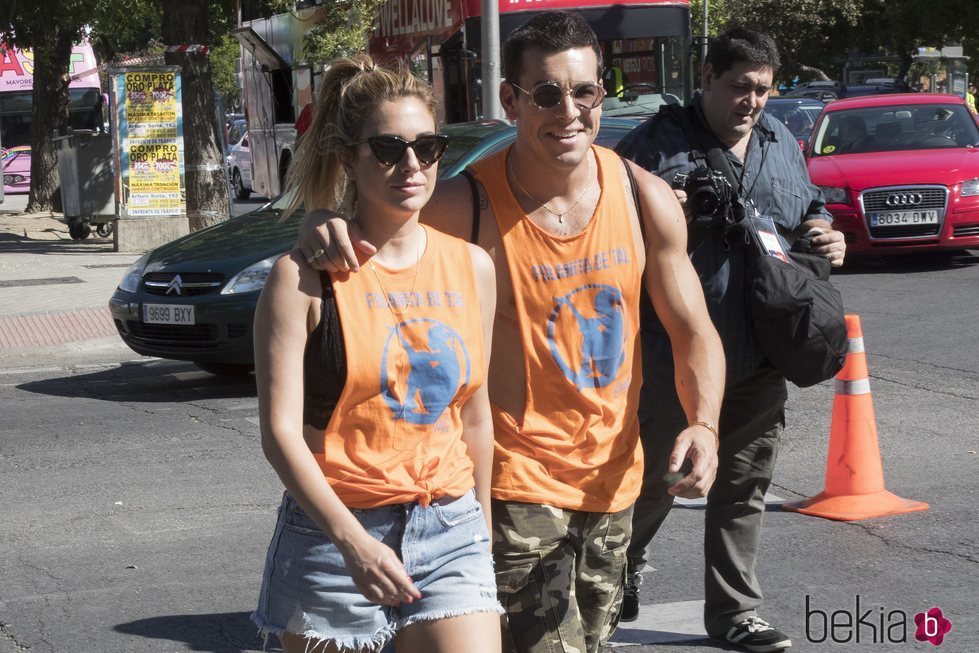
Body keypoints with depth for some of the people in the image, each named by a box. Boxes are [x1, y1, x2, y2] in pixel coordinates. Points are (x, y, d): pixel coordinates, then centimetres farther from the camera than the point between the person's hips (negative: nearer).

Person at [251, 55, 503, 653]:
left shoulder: (472, 267, 7)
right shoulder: (304, 277, -6)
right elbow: (281, 431, -12)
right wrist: (352, 539, -23)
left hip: (451, 534, 3)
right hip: (332, 535, -3)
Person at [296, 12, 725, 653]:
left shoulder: (645, 199, -5)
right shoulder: (468, 206, -17)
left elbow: (694, 331, 0)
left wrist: (704, 424, -17)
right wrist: (324, 222, -36)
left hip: (614, 475, 5)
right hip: (517, 480, -5)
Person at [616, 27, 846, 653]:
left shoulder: (781, 143, 12)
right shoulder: (658, 143, -7)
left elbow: (811, 206, 26)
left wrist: (826, 236, 4)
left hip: (759, 358, 5)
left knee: (745, 484, 10)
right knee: (658, 478, 7)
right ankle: (624, 570, 34)